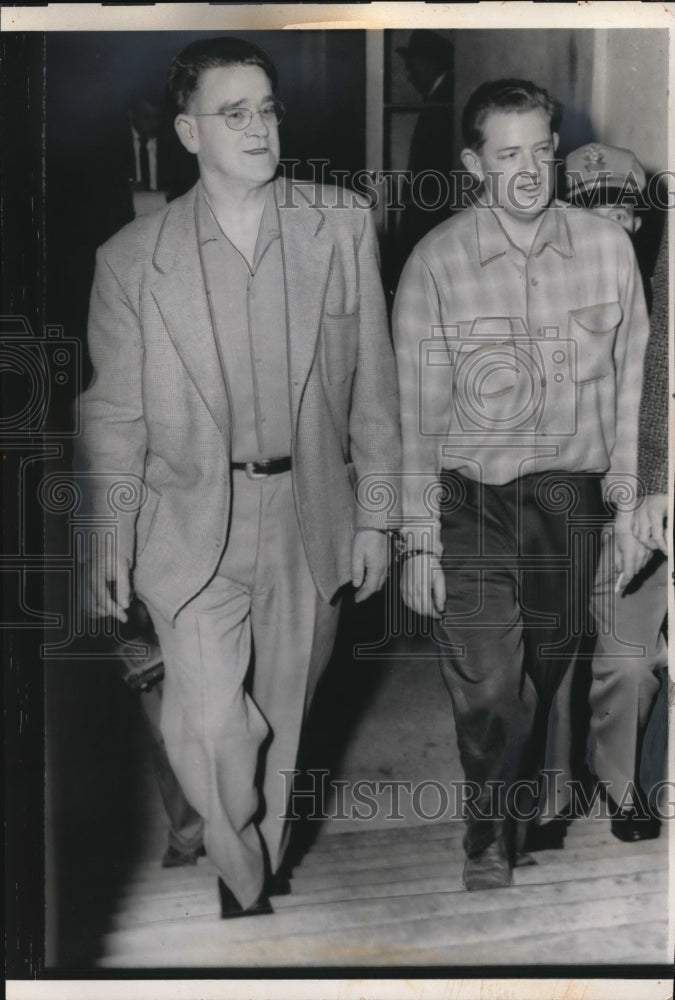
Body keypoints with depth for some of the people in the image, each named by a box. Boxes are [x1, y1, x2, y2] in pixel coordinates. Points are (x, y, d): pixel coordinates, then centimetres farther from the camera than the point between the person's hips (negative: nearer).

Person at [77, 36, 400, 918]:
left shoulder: (343, 230, 0)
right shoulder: (131, 258, -2)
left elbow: (373, 385, 4)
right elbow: (115, 410, 4)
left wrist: (375, 516, 3)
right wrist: (110, 534, 2)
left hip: (311, 523, 2)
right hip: (193, 525, -1)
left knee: (279, 727, 13)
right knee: (210, 724, -13)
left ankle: (259, 878, 38)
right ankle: (243, 878, 16)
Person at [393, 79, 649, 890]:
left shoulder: (607, 248, 0)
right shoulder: (435, 262, -6)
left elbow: (632, 383, 7)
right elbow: (416, 408, -5)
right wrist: (418, 541, -7)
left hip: (571, 498, 2)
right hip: (470, 498, -2)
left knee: (543, 684, 13)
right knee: (488, 688, -9)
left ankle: (516, 832, 36)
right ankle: (489, 842, 15)